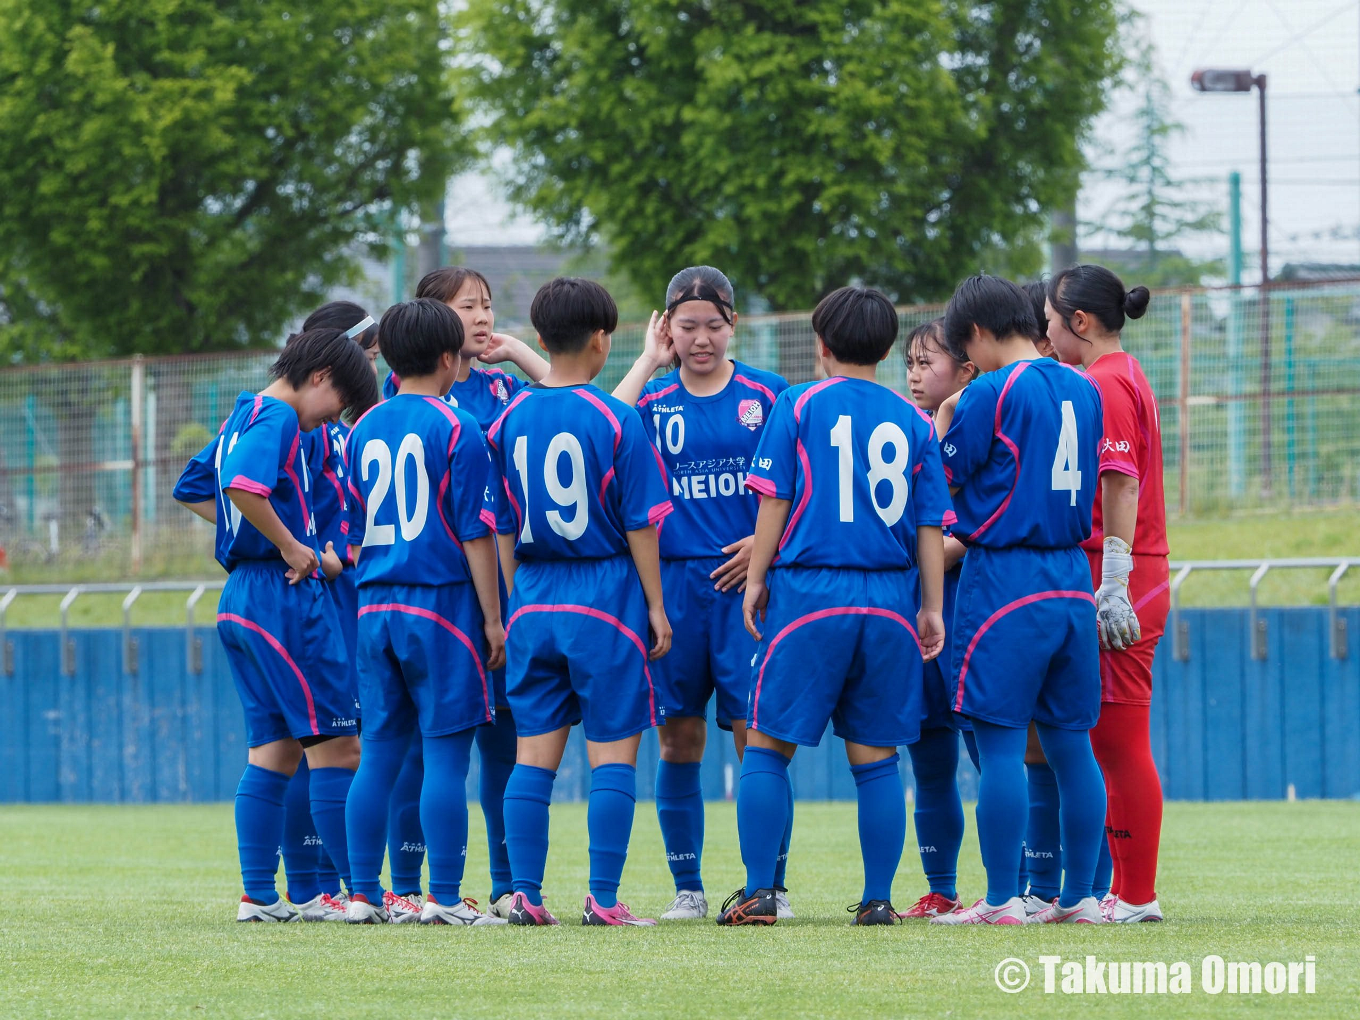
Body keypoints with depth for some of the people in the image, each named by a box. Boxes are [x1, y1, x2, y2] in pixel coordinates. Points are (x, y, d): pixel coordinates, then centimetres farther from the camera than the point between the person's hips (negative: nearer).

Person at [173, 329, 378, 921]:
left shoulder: (240, 418, 18)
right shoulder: (278, 418, -11)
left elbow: (192, 490, 29)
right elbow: (243, 485, -29)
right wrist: (291, 545, -18)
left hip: (240, 601, 10)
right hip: (286, 594, -10)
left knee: (274, 749, 10)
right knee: (336, 745, -6)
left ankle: (258, 895, 7)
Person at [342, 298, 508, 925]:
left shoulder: (364, 430, 10)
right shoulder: (456, 428, -7)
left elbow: (354, 534, 15)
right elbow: (475, 532, -9)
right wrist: (492, 617, -4)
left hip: (375, 608, 6)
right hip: (441, 601, -6)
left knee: (380, 755, 9)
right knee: (446, 754, -4)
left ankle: (365, 895, 9)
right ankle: (444, 900, -6)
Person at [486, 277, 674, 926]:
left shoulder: (510, 419, 4)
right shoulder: (616, 419, -8)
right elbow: (640, 522, -7)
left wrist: (515, 604, 15)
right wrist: (655, 606, 0)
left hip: (534, 602, 4)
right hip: (606, 598, -4)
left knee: (534, 755, 7)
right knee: (613, 753, 0)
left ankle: (526, 896, 4)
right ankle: (603, 900, -5)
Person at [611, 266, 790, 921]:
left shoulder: (767, 394, 5)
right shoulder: (655, 401, 8)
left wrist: (767, 541, -9)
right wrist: (649, 363, -4)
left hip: (746, 580, -2)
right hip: (674, 584, 2)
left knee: (756, 732, -6)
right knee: (678, 739, 3)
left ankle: (771, 885, 1)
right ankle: (686, 887, 11)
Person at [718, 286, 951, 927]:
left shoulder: (799, 405, 1)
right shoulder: (914, 422, 9)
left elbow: (775, 501, -1)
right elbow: (930, 526, 8)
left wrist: (757, 579, 6)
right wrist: (931, 608, 13)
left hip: (808, 591, -3)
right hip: (890, 600, 3)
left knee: (766, 745, 4)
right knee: (875, 759, 7)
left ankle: (758, 893, 1)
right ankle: (877, 899, 6)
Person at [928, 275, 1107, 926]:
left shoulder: (992, 394, -9)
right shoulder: (1083, 390, 12)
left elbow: (941, 479, -3)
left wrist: (940, 422, 14)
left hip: (1005, 579, -7)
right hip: (1073, 579, 7)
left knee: (1000, 744, -4)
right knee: (1069, 743, 9)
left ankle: (1001, 901, -5)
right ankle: (1079, 897, 10)